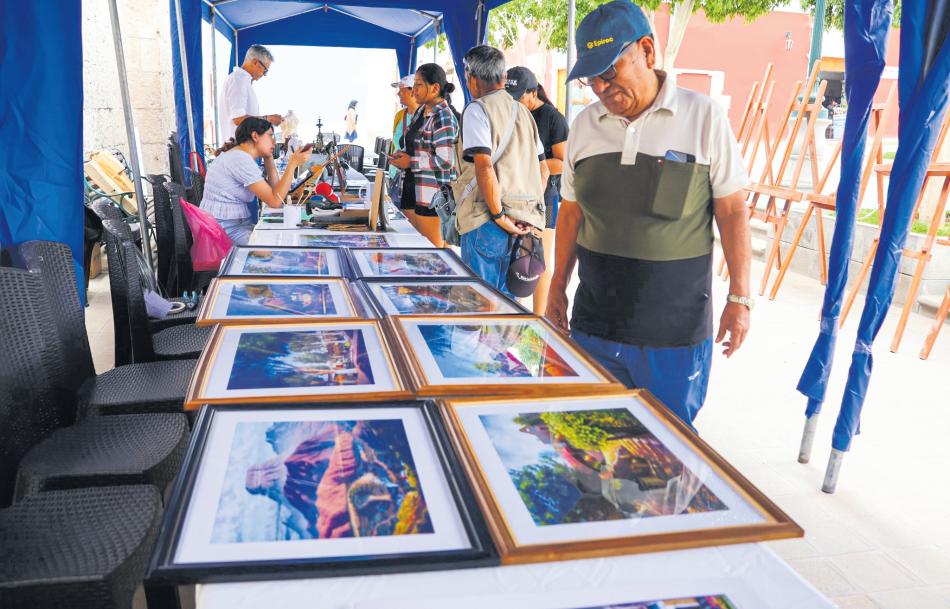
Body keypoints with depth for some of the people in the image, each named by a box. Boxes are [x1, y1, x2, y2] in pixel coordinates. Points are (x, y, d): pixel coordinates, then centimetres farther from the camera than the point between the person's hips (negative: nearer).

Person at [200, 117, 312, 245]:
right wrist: (293, 163, -16)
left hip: (240, 223, 10)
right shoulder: (241, 159, -16)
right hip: (226, 229, -10)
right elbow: (275, 201, -20)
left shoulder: (242, 157, 14)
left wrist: (268, 157, 9)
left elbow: (274, 190, 12)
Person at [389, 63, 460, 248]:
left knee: (432, 243, 0)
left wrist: (411, 162, -15)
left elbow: (445, 161, -22)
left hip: (432, 190, -9)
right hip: (412, 185, 9)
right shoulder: (421, 111, 11)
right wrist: (404, 154, 6)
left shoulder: (443, 118, -16)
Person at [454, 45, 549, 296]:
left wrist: (499, 215, -15)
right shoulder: (523, 111, 18)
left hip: (487, 221, -7)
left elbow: (484, 165, -18)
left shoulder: (478, 109, -5)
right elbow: (543, 169, 18)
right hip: (524, 222, 7)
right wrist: (532, 211, 14)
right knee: (506, 296, 16)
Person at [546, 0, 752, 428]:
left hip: (675, 329, -3)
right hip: (593, 325, 4)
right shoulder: (584, 125, 6)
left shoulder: (703, 116, -5)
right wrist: (557, 288, 13)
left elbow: (732, 211, -3)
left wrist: (739, 297, -5)